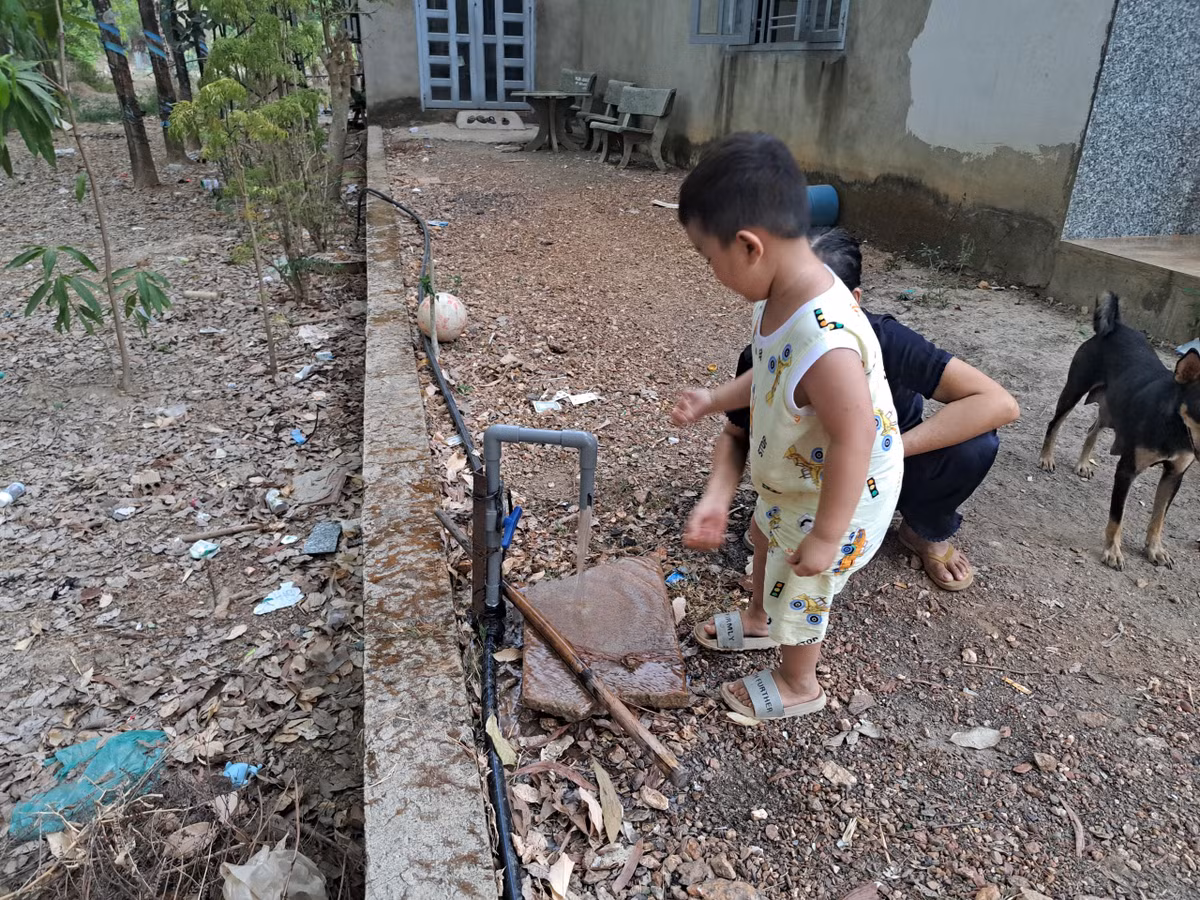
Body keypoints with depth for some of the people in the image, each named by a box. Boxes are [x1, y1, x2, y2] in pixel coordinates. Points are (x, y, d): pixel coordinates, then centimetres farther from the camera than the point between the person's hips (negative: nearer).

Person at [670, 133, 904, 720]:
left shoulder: (826, 343, -42)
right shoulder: (782, 297, -13)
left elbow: (853, 442, -36)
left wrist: (825, 537, -27)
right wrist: (714, 401, 3)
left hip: (838, 501, -9)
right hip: (792, 480, 9)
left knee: (800, 589, 15)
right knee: (765, 540, 32)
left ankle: (797, 686, 45)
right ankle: (763, 618, 63)